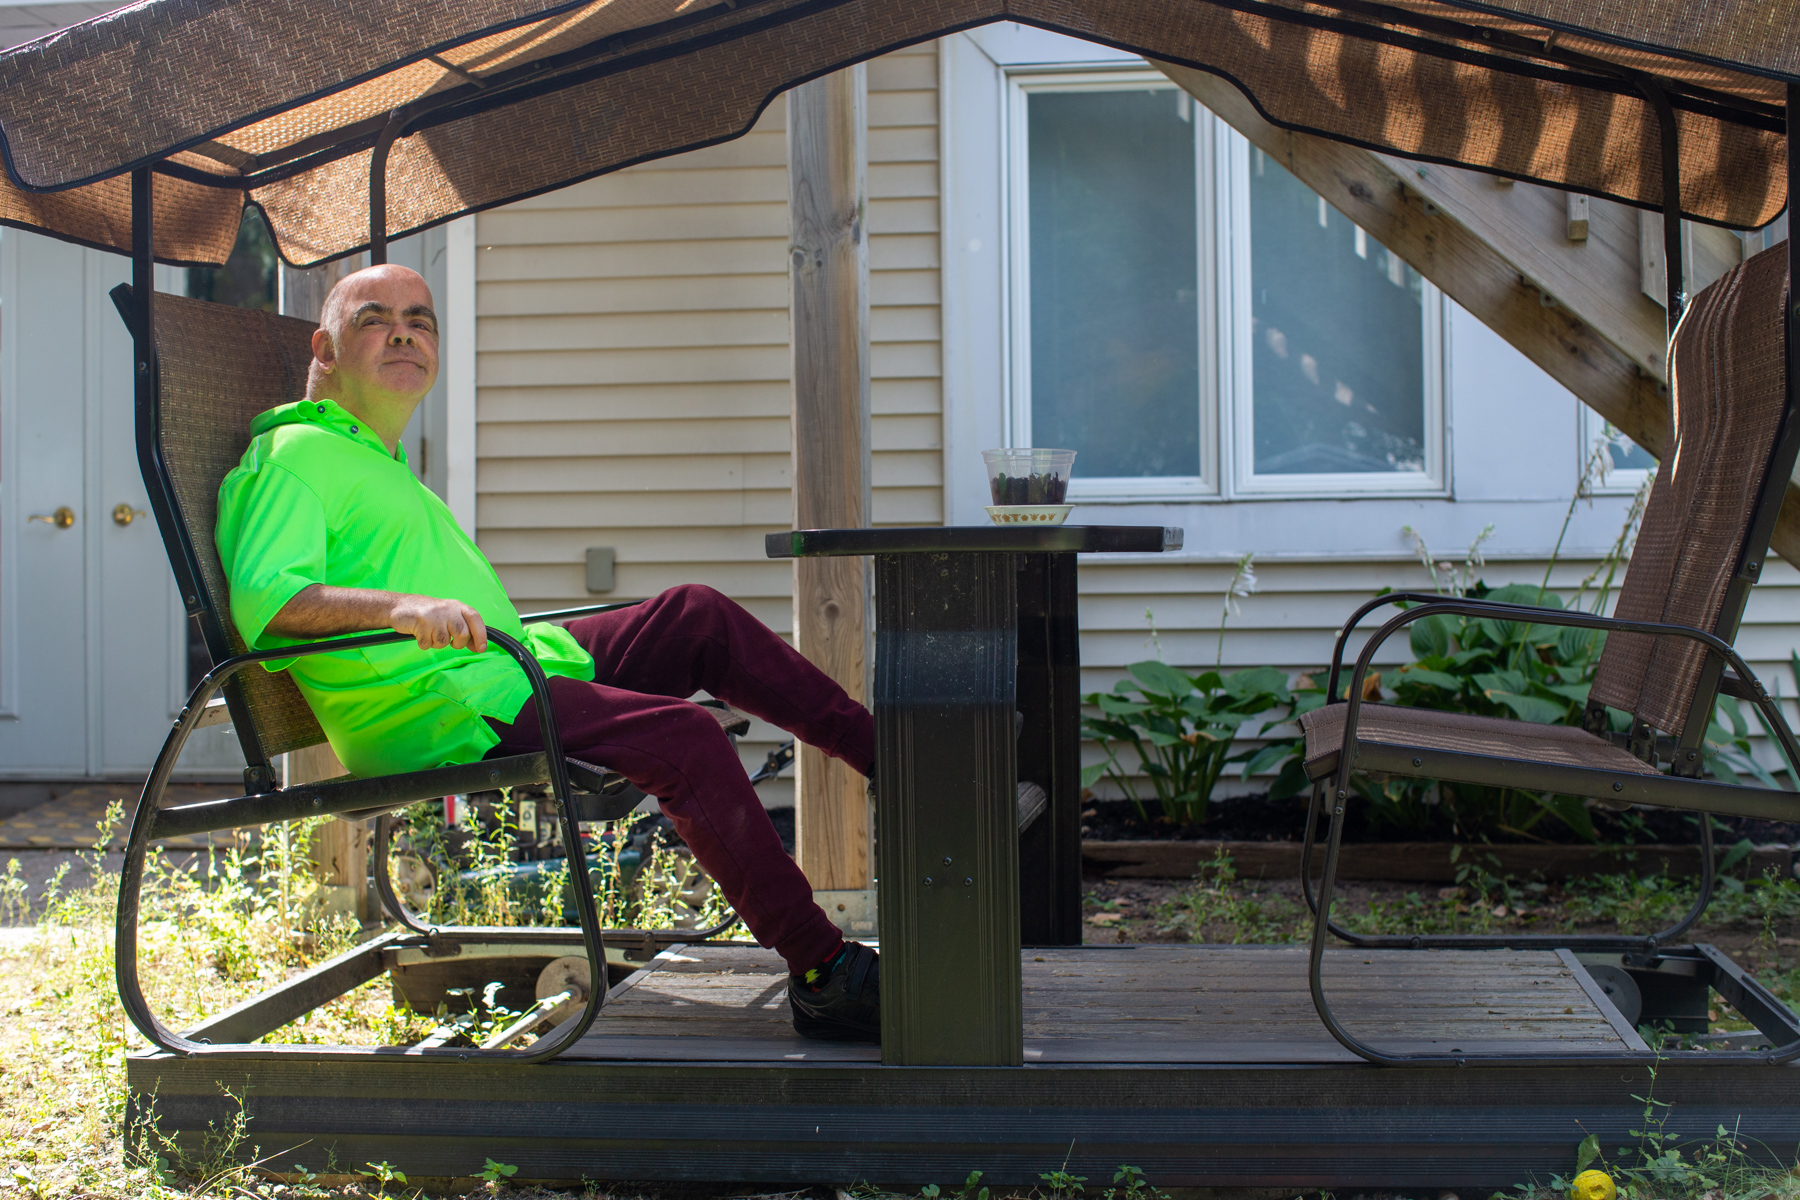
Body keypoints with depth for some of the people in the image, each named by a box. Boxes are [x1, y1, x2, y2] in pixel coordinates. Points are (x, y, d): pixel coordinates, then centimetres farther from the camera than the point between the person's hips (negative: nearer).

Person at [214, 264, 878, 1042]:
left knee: (698, 616, 4)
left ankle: (880, 752, 10)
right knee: (682, 735, -25)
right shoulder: (295, 452, -4)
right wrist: (401, 607, -34)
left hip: (507, 669, 10)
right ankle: (822, 971, -23)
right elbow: (262, 599, -21)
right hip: (441, 721, -10)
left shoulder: (383, 466, 28)